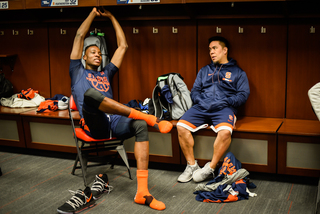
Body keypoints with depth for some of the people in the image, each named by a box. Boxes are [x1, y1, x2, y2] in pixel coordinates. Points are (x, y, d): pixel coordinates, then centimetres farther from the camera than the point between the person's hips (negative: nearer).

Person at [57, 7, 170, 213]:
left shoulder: (106, 74, 35)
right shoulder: (78, 72, 24)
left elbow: (123, 46, 33)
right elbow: (80, 36, 20)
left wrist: (111, 16, 36)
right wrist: (94, 12, 27)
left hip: (114, 121, 5)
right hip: (94, 124, -4)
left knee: (140, 125, -29)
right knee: (90, 93, -36)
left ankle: (142, 192, -35)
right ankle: (149, 118, -40)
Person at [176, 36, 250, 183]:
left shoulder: (238, 72, 16)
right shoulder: (204, 71, 27)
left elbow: (243, 95, 5)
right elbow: (194, 91, 21)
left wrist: (225, 102, -10)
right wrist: (200, 101, -2)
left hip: (224, 109, -3)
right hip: (201, 107, 4)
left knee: (225, 131, -36)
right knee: (181, 126, -24)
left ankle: (210, 168, -20)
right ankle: (192, 165, -12)